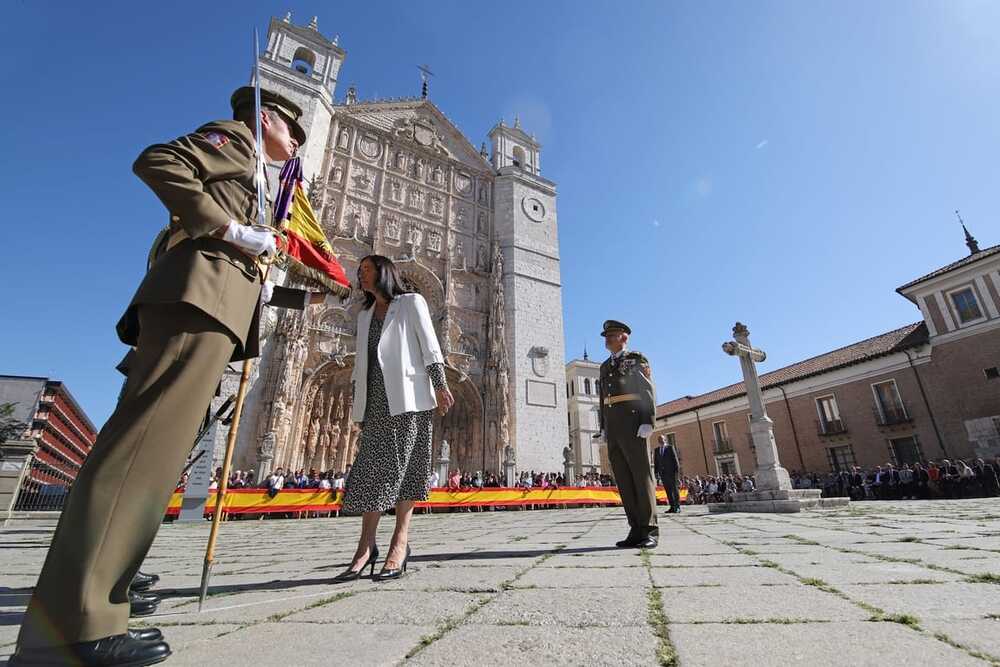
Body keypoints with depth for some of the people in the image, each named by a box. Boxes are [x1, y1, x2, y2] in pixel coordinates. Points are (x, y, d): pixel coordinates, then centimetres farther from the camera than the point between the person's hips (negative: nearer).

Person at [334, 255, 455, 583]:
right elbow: (360, 359, 21)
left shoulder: (411, 302, 7)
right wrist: (357, 399, 13)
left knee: (402, 463, -5)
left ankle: (400, 541, 0)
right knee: (371, 464, -2)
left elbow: (429, 344, -2)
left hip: (407, 393, -5)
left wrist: (440, 384, -12)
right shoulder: (365, 314, 24)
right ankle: (367, 544, 1)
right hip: (375, 396, 5)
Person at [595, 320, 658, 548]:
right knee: (624, 478, 2)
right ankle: (636, 530, 5)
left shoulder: (637, 359, 4)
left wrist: (648, 422, -16)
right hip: (612, 427, 6)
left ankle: (650, 531, -3)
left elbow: (648, 391, -4)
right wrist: (602, 427, 12)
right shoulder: (605, 366, 22)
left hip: (632, 422, -6)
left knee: (641, 474, -7)